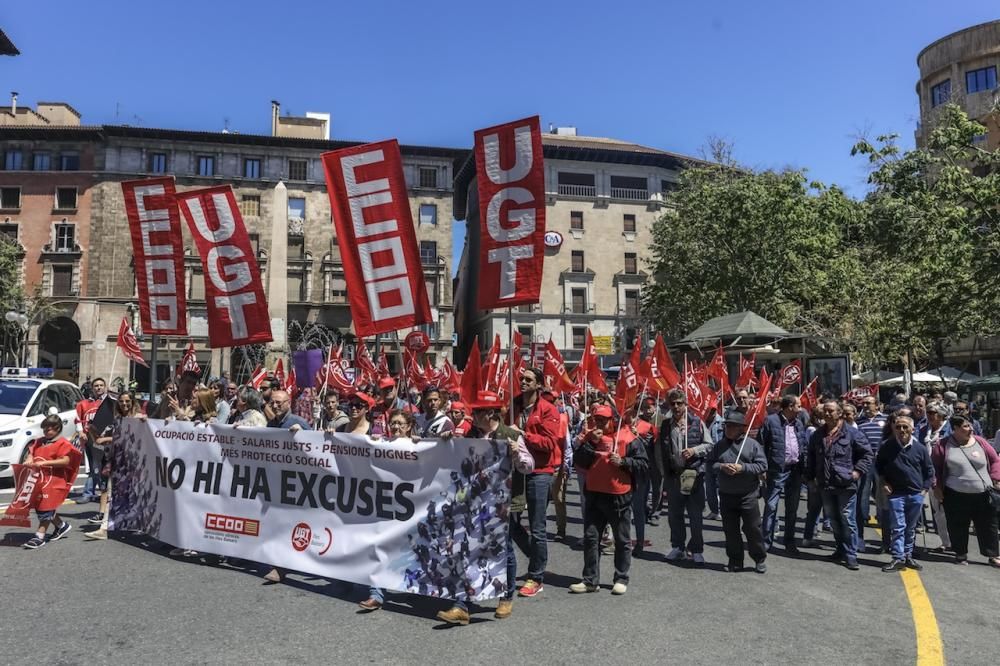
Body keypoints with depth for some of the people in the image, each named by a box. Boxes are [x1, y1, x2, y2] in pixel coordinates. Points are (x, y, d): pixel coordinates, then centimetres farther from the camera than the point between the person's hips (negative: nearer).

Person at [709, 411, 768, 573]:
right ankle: (735, 561, 21)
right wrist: (722, 467, -13)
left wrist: (742, 467, -17)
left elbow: (762, 465, -7)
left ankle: (760, 559, 20)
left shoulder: (752, 444, -4)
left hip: (748, 495, -3)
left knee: (753, 528, 3)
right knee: (730, 529, 9)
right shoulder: (720, 445, 6)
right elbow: (710, 462, 6)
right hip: (726, 495, 4)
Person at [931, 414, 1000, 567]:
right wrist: (936, 486, -3)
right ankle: (961, 554, 23)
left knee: (988, 525, 9)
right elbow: (935, 467, 3)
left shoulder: (980, 442, 3)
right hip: (956, 497, -2)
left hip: (983, 495, 2)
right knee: (958, 526, 7)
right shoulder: (942, 445, -3)